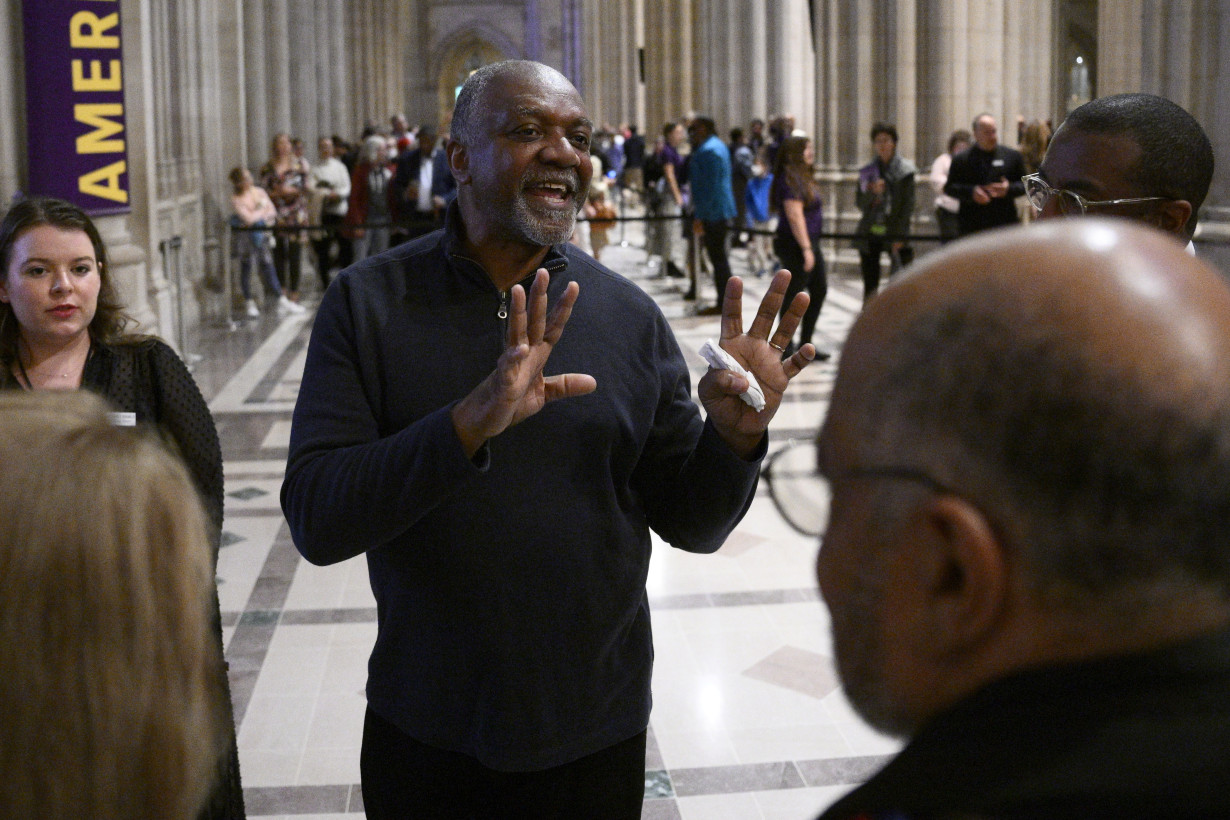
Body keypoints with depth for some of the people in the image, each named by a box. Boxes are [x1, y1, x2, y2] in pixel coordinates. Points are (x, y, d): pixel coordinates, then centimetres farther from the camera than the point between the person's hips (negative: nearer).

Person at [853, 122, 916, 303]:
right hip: (870, 233, 3)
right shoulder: (867, 171, 9)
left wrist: (899, 237, -9)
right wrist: (872, 192, -14)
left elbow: (908, 205, -3)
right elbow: (861, 203, 7)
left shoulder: (904, 170, 1)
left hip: (894, 234, -3)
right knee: (870, 285, 6)